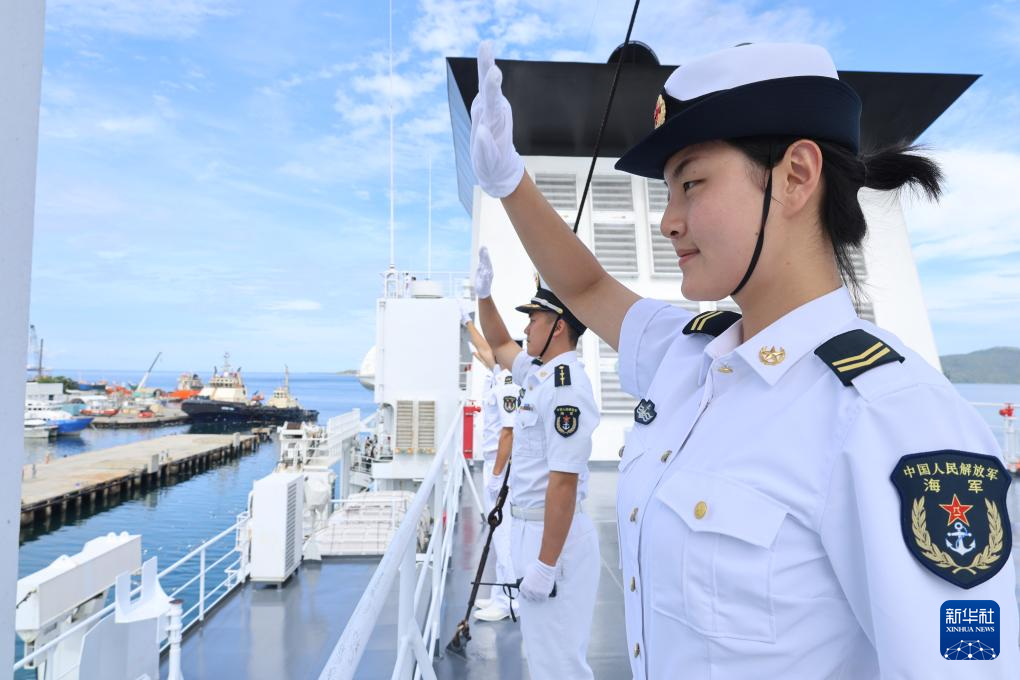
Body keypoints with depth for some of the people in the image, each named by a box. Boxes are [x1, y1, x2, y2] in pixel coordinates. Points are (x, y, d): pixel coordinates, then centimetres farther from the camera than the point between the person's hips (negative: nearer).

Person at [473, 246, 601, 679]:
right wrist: (483, 294, 17)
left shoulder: (566, 387, -22)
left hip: (553, 533, -10)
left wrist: (545, 564, -24)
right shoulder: (536, 372, 7)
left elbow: (564, 482, -25)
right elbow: (499, 345, 27)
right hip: (527, 526, 10)